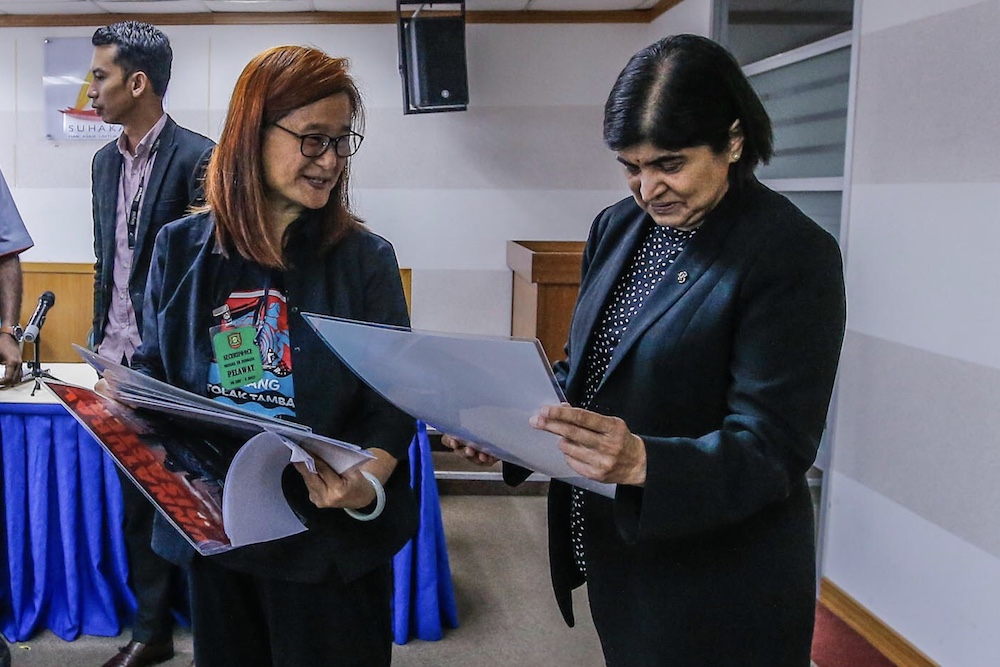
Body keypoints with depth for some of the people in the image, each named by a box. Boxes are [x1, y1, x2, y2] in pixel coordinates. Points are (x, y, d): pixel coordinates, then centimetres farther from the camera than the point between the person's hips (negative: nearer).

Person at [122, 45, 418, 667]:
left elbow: (392, 400, -8)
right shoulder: (180, 249, 1)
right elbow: (152, 371, 10)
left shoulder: (366, 258, -7)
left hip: (332, 537, -2)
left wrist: (366, 484, -26)